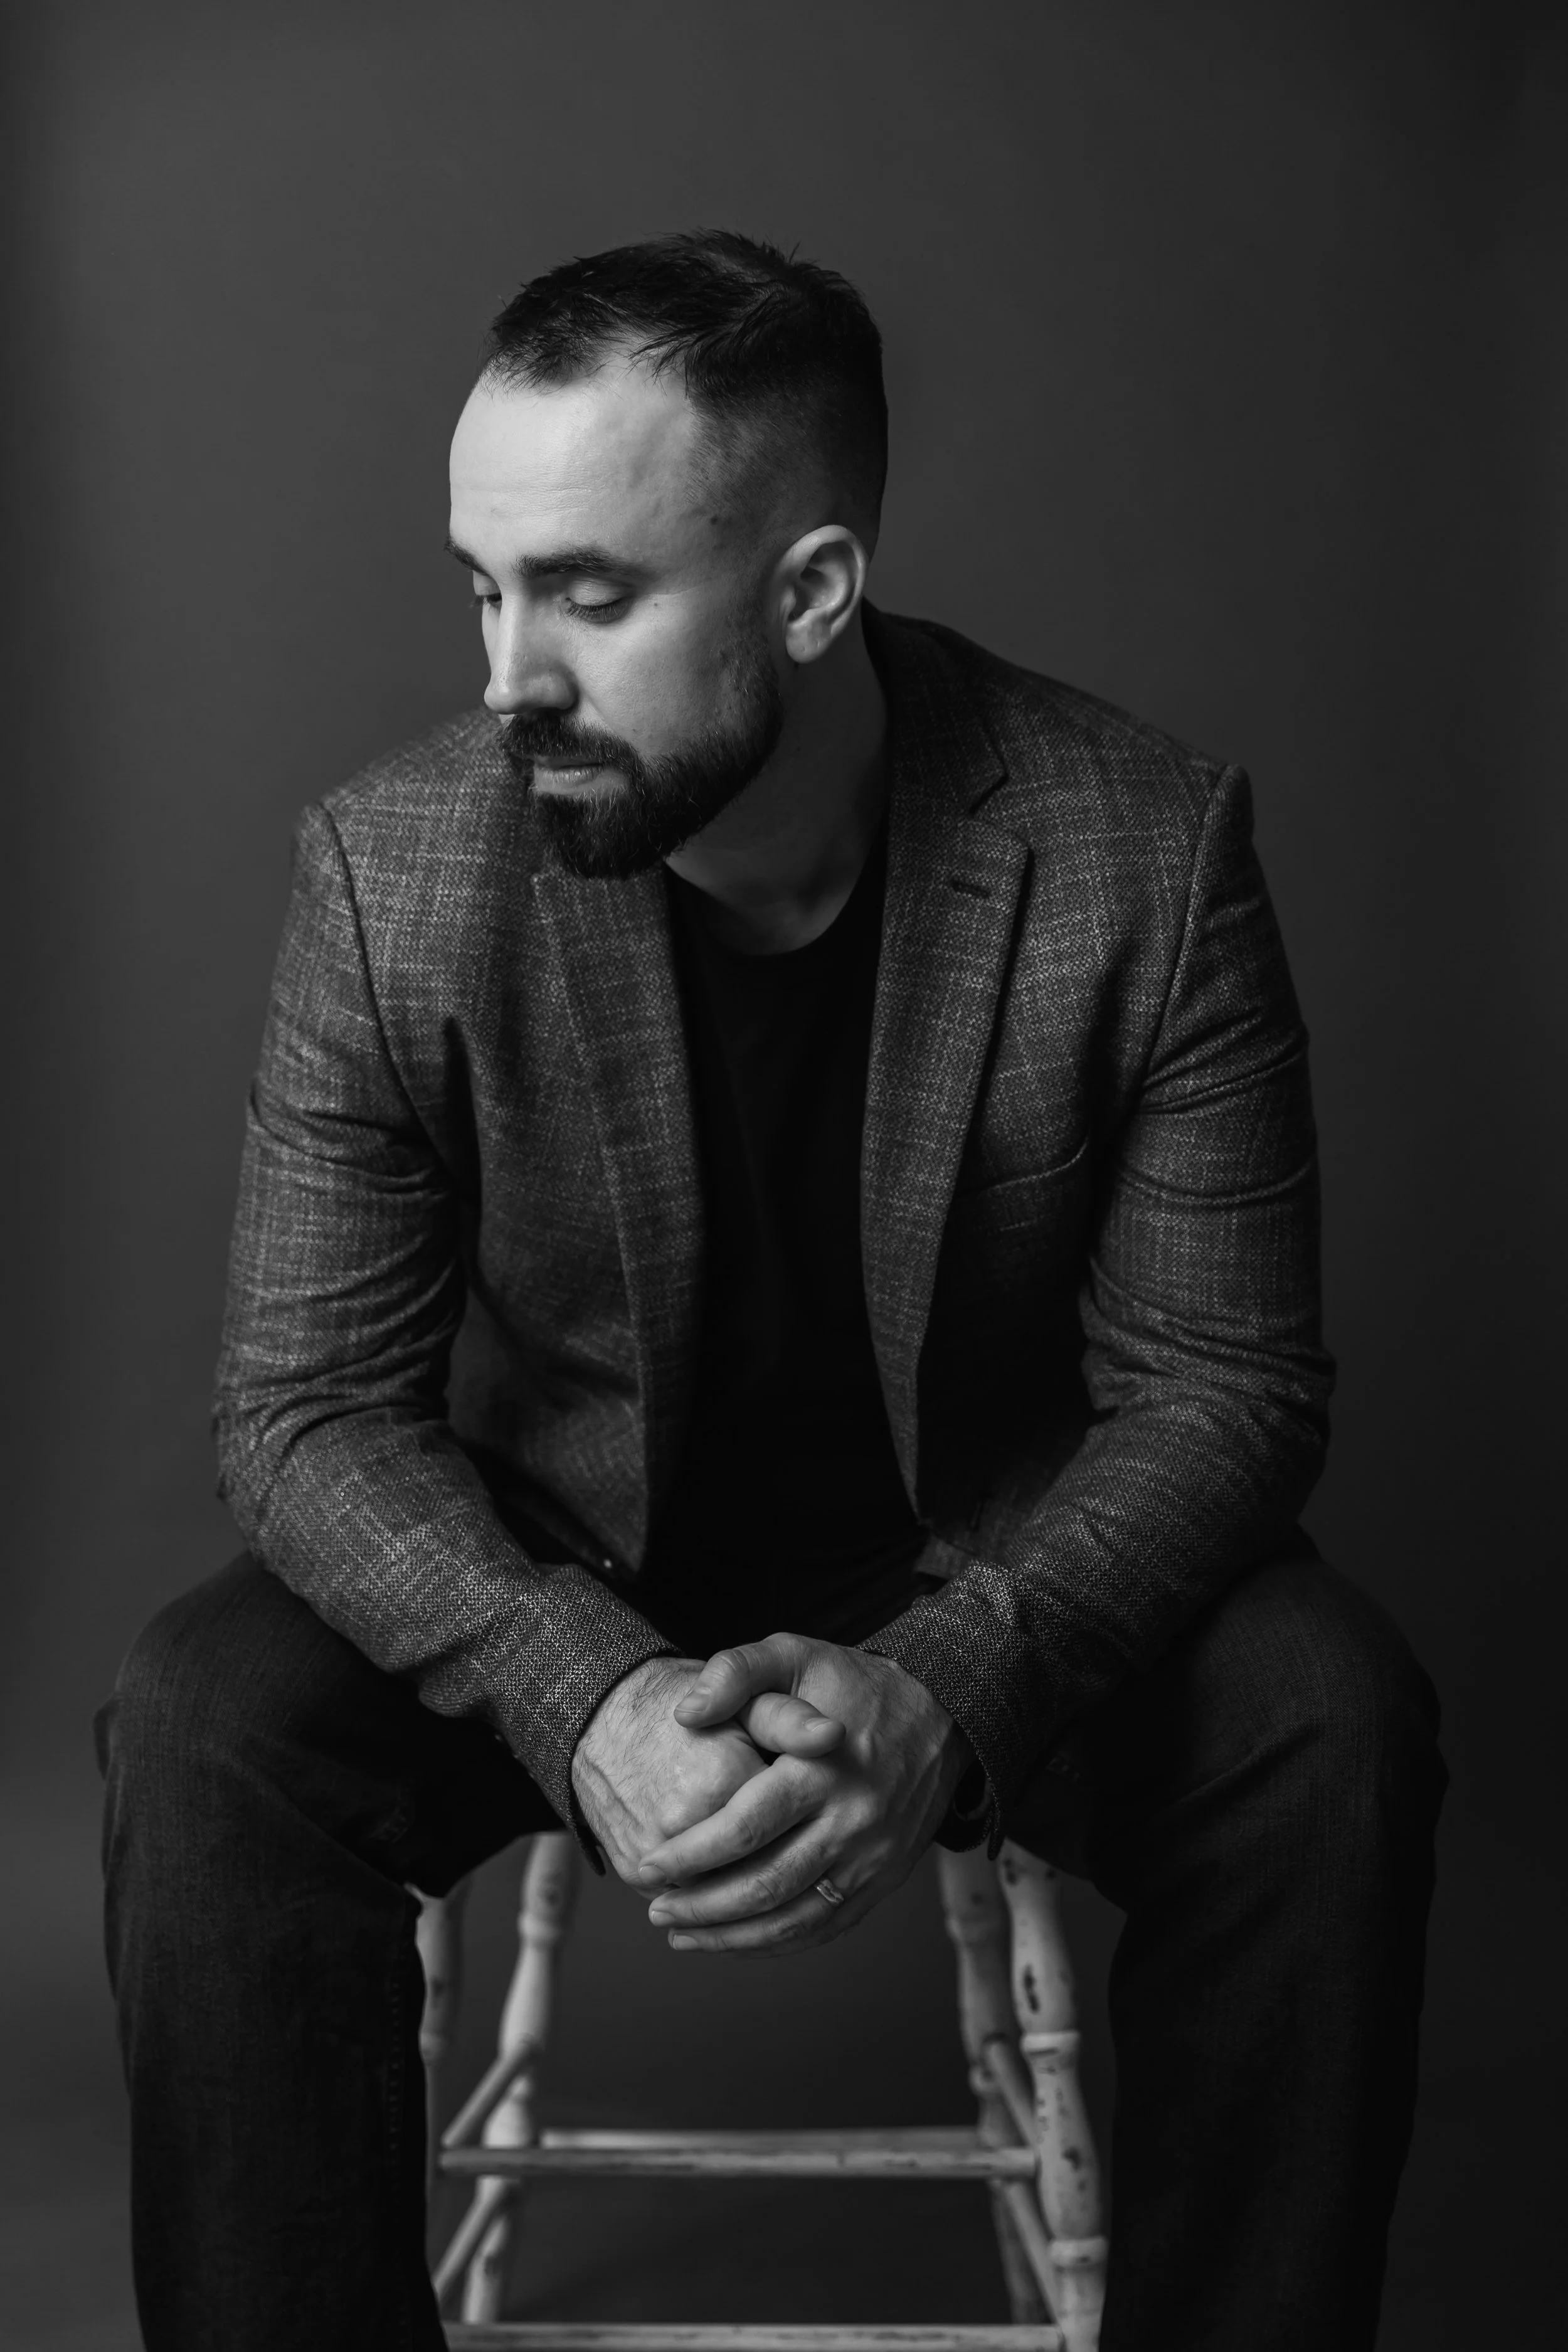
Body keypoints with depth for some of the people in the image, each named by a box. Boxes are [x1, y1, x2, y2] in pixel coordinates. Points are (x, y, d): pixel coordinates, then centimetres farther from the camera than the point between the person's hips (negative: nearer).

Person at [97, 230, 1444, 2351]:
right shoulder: (389, 871, -16)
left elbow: (1220, 1381, -14)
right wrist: (584, 1696, -31)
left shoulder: (1144, 852, -19)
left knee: (1333, 1727, -26)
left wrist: (942, 1691, -33)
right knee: (202, 1735, -25)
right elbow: (310, 1402, -13)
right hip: (555, 1570, 1)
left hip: (1001, 1568, 0)